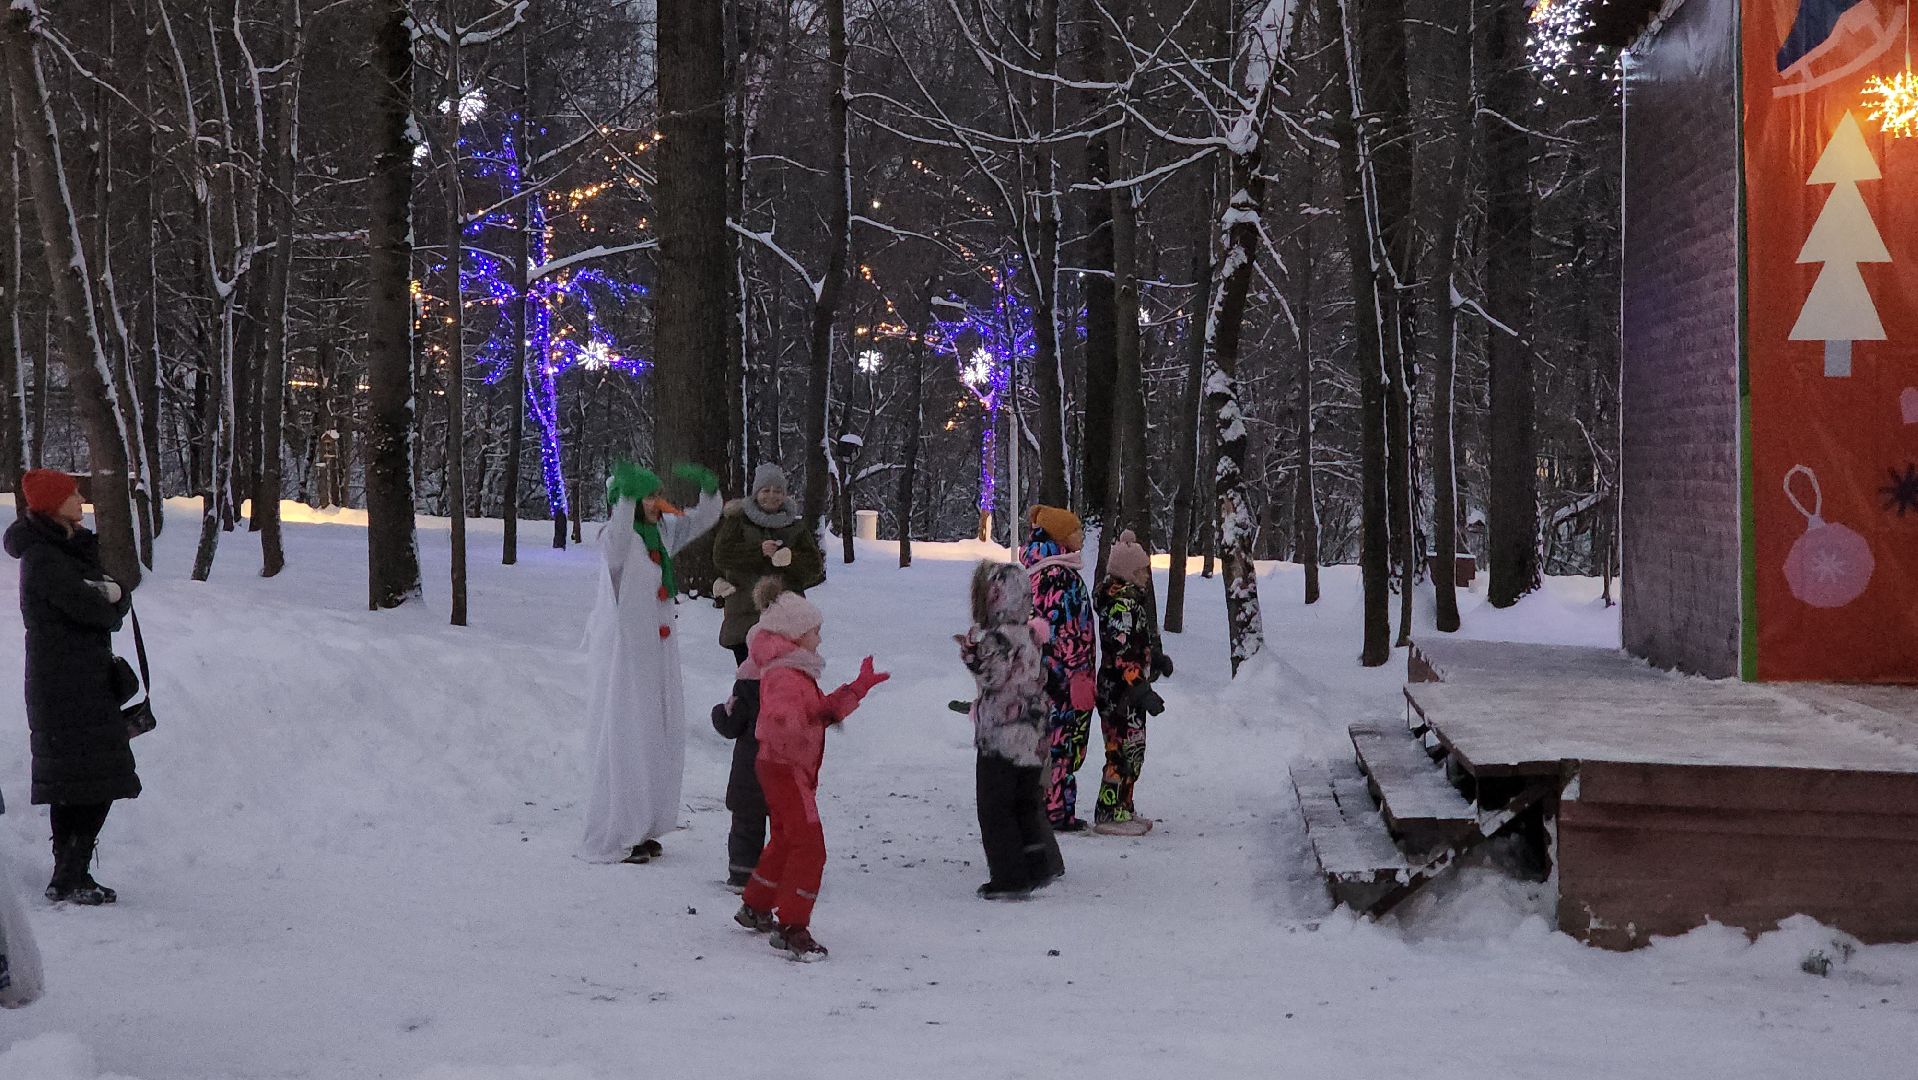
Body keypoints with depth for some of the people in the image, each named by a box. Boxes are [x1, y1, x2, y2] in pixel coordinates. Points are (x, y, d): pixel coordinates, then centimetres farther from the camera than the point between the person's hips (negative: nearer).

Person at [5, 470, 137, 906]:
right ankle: (69, 880, -9)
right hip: (70, 686, -10)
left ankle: (70, 876, 18)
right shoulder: (43, 558, -14)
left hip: (87, 683, 10)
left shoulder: (72, 548, 16)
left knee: (71, 787, 12)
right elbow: (96, 612, -20)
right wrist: (110, 603, 1)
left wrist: (113, 592, -11)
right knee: (96, 786, -11)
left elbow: (119, 603, 10)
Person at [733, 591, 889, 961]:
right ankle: (791, 927, -15)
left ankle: (755, 907, 38)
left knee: (786, 840, 24)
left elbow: (821, 709, 24)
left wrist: (859, 687, 26)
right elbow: (781, 716, -37)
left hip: (786, 768, 11)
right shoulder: (784, 675, -19)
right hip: (785, 768, -11)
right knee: (809, 847, -14)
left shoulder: (796, 672, 16)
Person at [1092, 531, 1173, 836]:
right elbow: (1122, 653, -25)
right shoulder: (1122, 601, -20)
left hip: (1129, 693, 10)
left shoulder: (1130, 596, 12)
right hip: (1120, 691, -10)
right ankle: (1109, 814, 1)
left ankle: (1123, 809, 26)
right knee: (1124, 751, -5)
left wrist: (1157, 657, 40)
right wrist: (1142, 692, -27)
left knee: (1133, 751, 17)